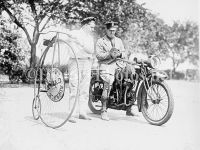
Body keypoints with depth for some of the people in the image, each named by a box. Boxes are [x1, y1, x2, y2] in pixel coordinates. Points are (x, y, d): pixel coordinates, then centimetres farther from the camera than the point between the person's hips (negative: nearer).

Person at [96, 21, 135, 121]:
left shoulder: (119, 41, 25)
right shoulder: (100, 41, 10)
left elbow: (124, 54, 19)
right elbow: (98, 55, -3)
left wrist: (120, 54, -4)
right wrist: (110, 54, -17)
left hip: (118, 64, 5)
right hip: (106, 65, -4)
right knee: (108, 82, -32)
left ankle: (129, 109, -3)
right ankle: (104, 111, -24)